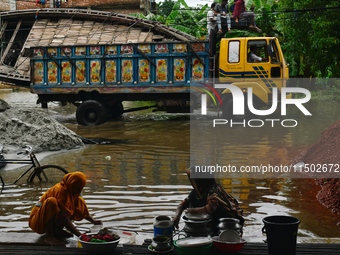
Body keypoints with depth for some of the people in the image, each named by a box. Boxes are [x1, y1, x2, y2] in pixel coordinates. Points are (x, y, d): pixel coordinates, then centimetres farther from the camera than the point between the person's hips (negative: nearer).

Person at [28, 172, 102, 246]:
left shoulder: (71, 190, 0)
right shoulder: (60, 190, -26)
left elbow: (82, 210, 12)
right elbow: (64, 218, -32)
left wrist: (93, 221, -4)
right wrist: (79, 235, -35)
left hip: (53, 221, 9)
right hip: (38, 221, -9)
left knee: (80, 202, 2)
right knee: (51, 201, -38)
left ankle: (58, 230, 1)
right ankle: (48, 236, -25)